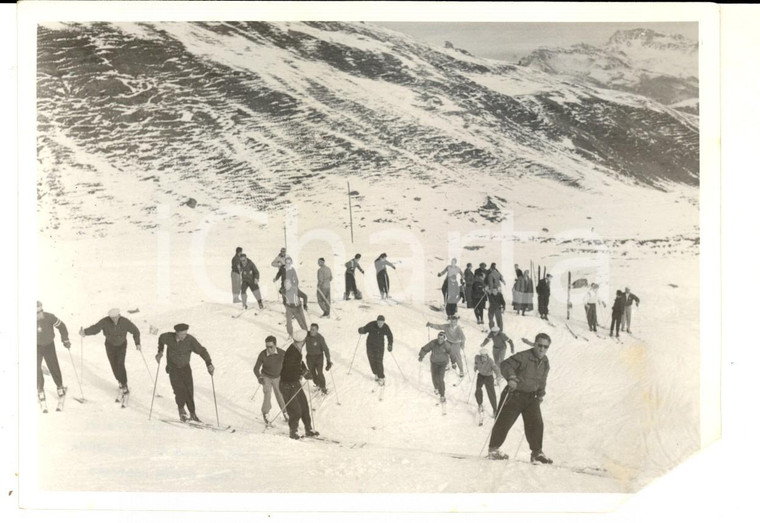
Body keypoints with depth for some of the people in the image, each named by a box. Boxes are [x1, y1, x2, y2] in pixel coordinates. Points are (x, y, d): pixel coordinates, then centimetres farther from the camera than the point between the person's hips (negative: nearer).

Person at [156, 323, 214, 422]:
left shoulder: (190, 340, -20)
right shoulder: (169, 337, -14)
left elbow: (201, 350, -20)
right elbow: (161, 338, 11)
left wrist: (209, 363, -32)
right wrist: (160, 351, 9)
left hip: (185, 367, 0)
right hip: (173, 367, 0)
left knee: (189, 390, -6)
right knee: (179, 389, -17)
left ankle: (192, 413, 6)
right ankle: (181, 409, 2)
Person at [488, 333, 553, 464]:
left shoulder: (545, 362, 5)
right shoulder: (523, 357, -20)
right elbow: (505, 364, -25)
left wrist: (541, 394, 18)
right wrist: (511, 377, -40)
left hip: (531, 397, 6)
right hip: (514, 395, -6)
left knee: (536, 424, -3)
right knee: (503, 423, 1)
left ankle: (537, 453, 9)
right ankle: (493, 449, 17)